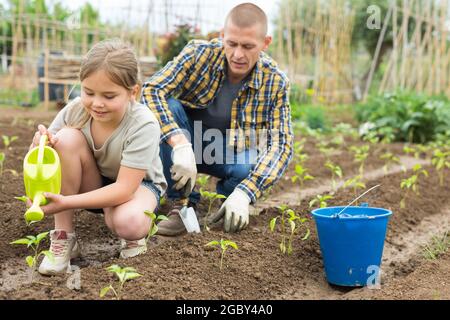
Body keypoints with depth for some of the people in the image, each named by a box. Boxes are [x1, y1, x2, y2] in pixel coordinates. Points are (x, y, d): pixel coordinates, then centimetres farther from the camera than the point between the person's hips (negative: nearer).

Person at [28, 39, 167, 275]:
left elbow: (124, 189, -33)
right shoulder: (75, 110, -18)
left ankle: (132, 234, 2)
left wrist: (65, 202, -42)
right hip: (92, 186, 4)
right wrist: (40, 147, -33)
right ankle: (62, 238, -16)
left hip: (138, 184, -4)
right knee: (67, 137, -27)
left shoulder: (143, 125, -30)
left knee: (129, 223, -40)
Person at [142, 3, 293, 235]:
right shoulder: (199, 53, -20)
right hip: (188, 142, 0)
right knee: (167, 107, -30)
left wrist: (244, 192, -37)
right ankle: (183, 204, -19)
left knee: (250, 169, -34)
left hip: (232, 151, 0)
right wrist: (181, 144, -44)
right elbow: (151, 90, -29)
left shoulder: (275, 82, -17)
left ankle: (225, 201, 3)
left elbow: (281, 143, -21)